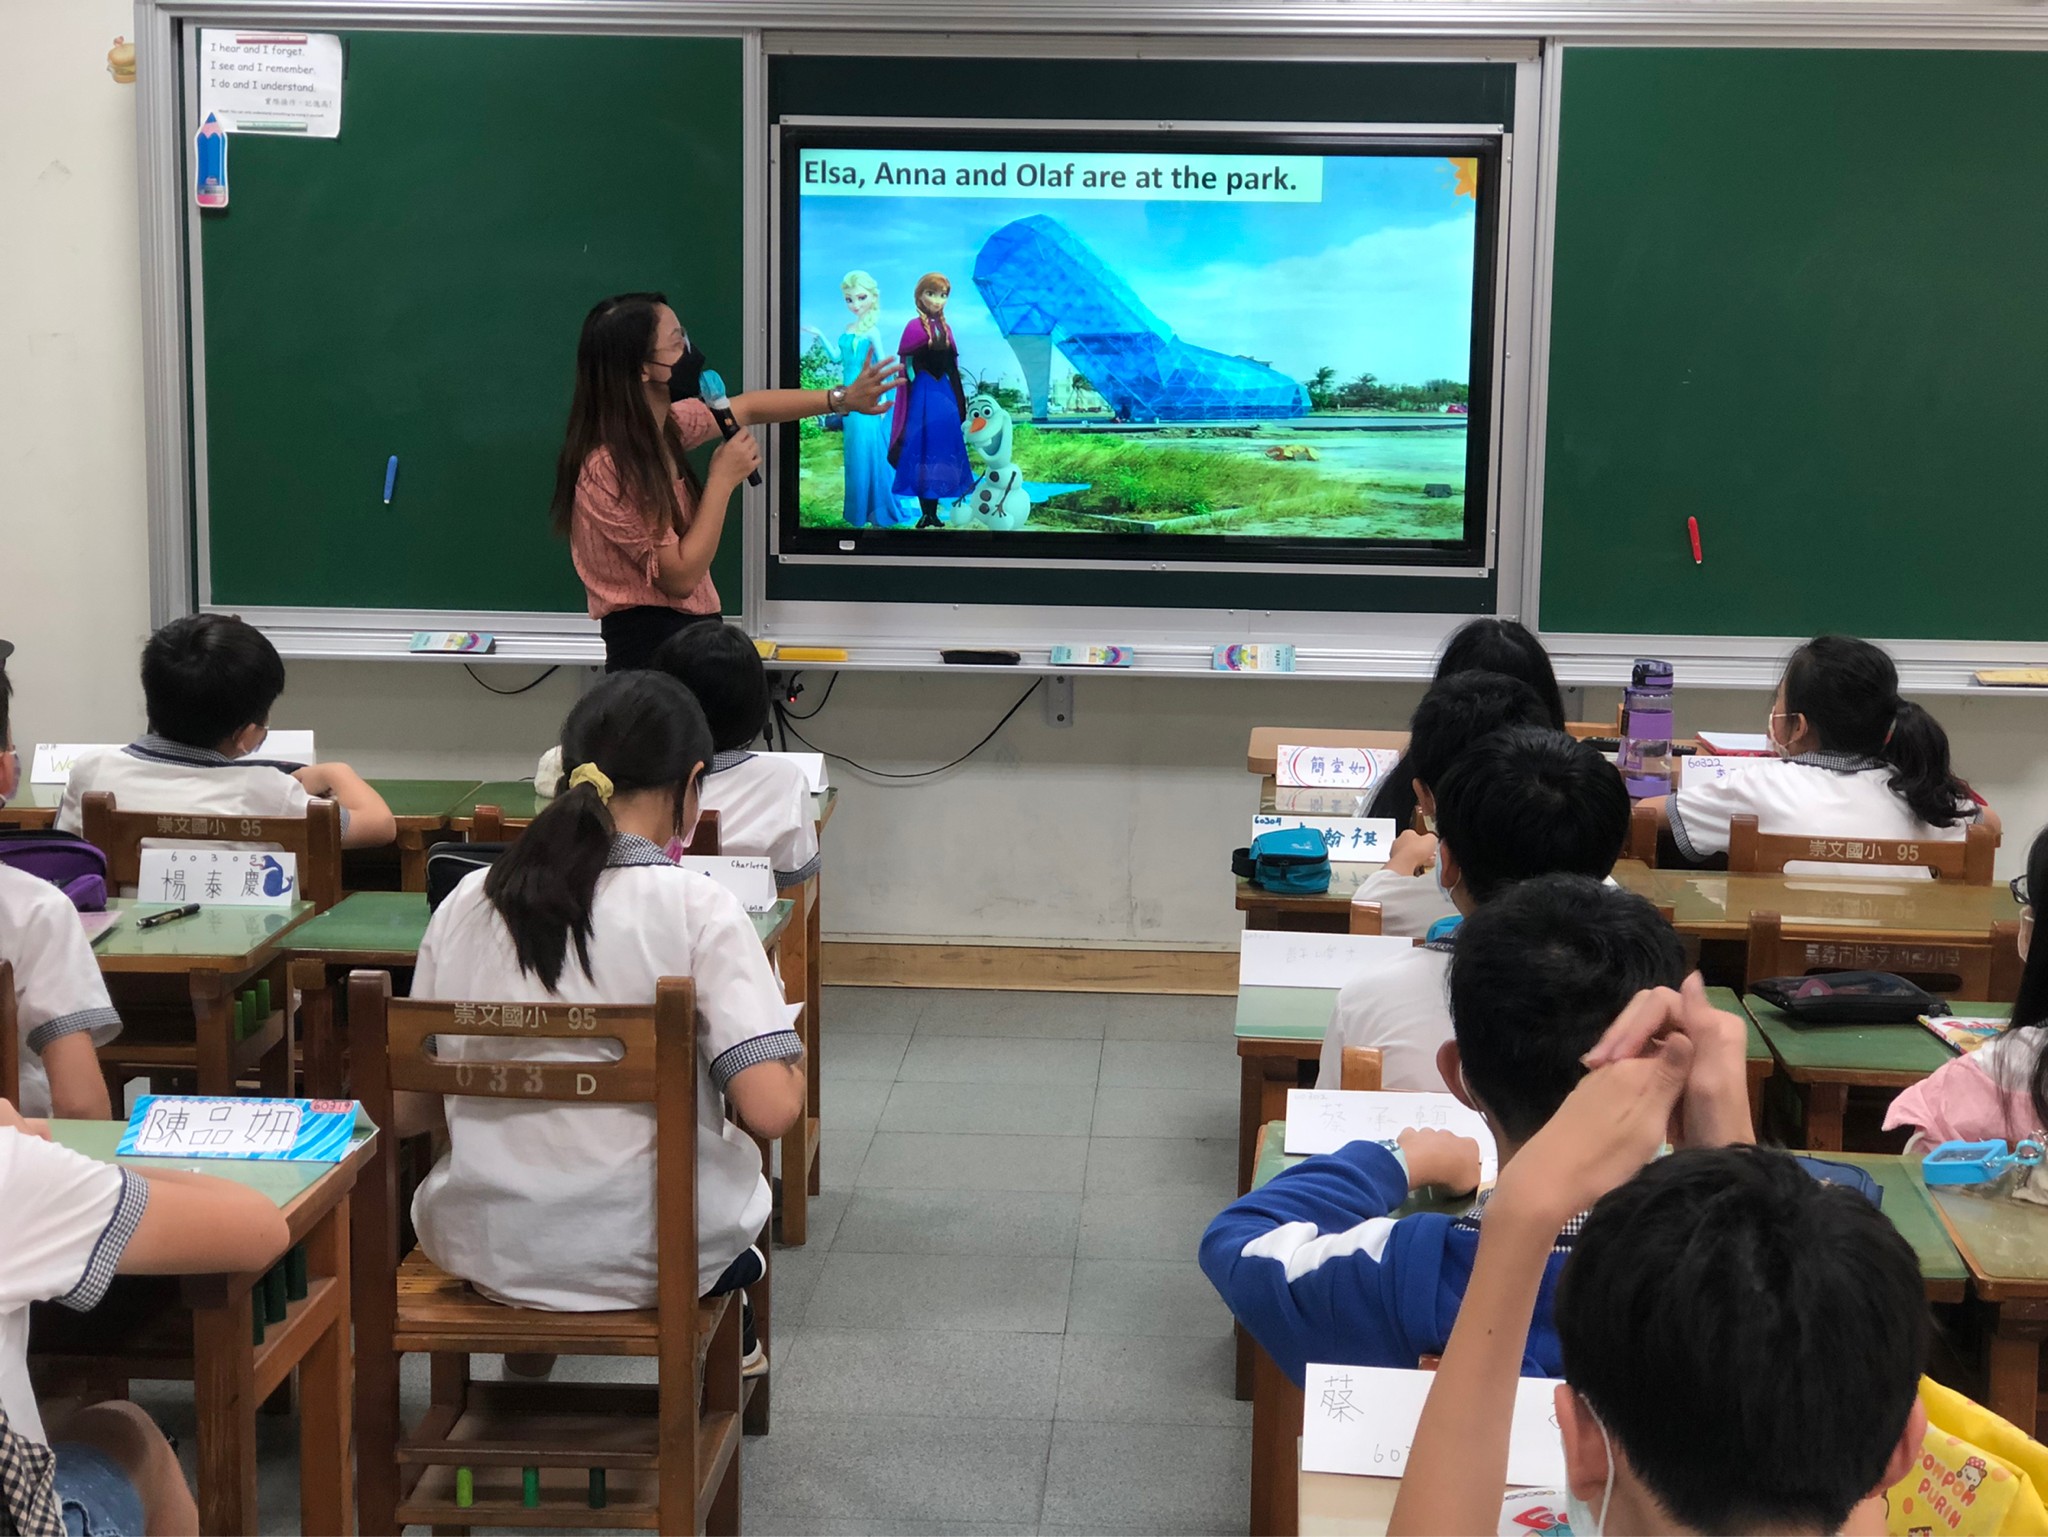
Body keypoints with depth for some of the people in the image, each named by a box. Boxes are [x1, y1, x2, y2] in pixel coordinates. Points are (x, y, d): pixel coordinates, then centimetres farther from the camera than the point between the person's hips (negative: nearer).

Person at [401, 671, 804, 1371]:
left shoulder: (467, 903, -3)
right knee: (736, 1155, 31)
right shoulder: (698, 907, -15)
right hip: (647, 1255, -3)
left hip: (485, 1251, 3)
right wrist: (791, 1048, 1)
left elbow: (409, 1108, 3)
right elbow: (772, 1110, -21)